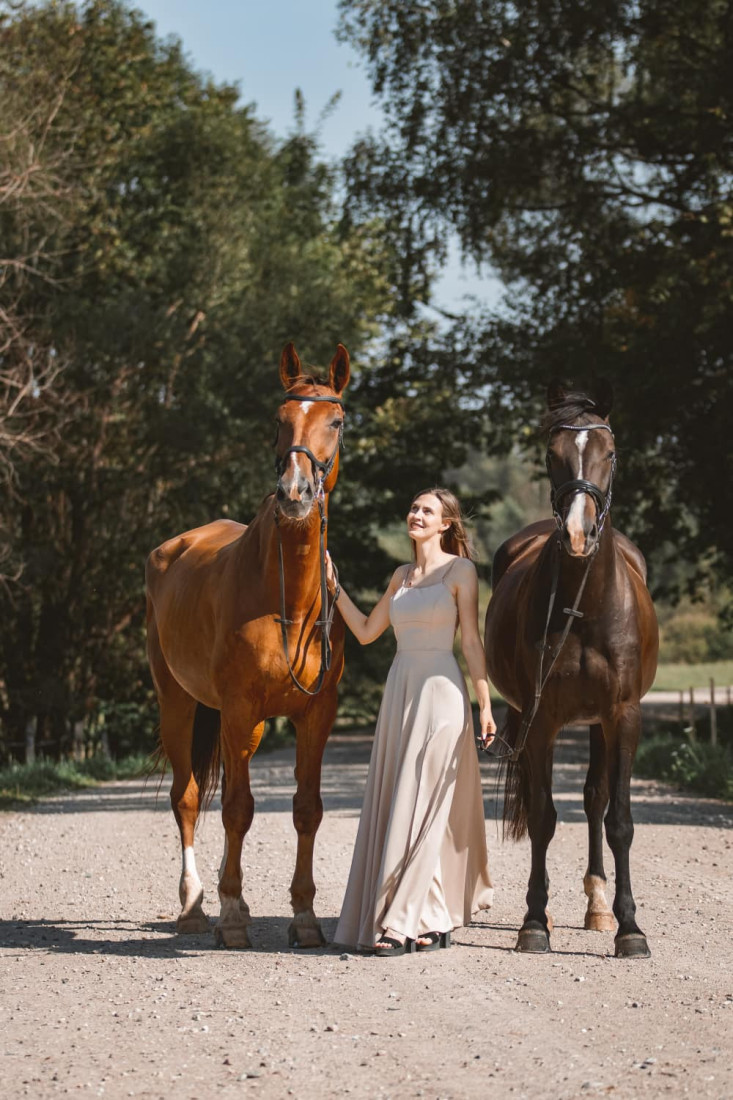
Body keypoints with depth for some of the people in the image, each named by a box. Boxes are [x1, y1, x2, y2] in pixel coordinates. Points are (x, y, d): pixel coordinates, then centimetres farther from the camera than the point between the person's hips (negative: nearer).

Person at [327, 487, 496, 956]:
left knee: (420, 806, -7)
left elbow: (472, 641, -6)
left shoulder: (460, 571, -3)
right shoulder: (401, 576, 15)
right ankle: (436, 920, 12)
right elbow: (366, 631, 17)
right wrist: (334, 586, 11)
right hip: (400, 690, 7)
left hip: (441, 690, -7)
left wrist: (486, 705, -11)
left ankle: (404, 922, -4)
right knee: (393, 807, 5)